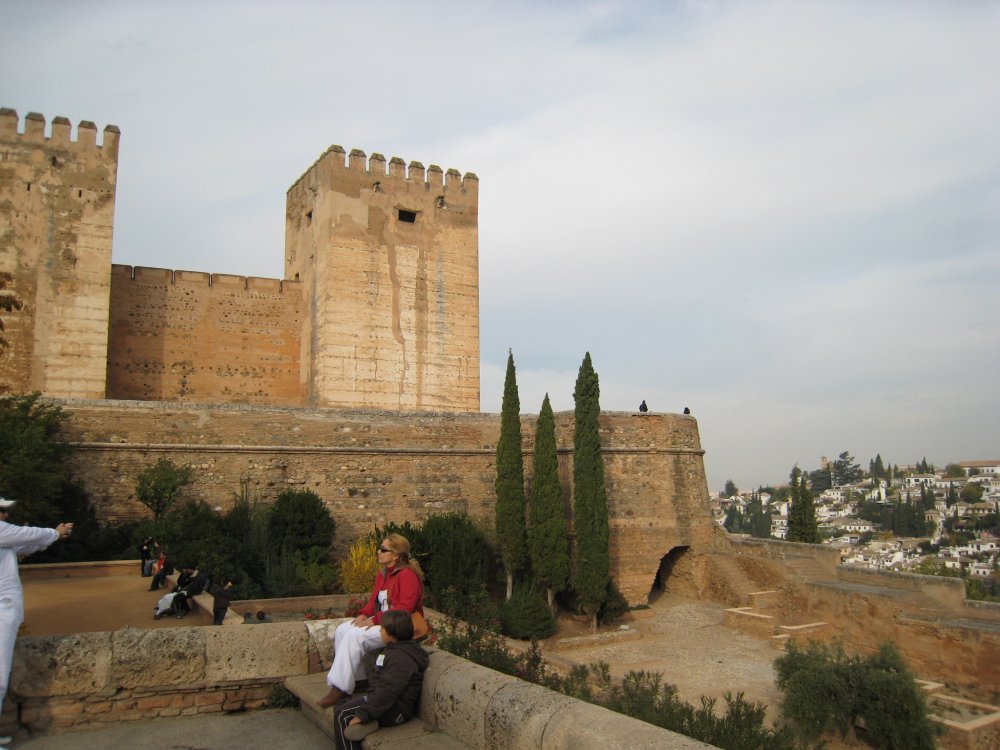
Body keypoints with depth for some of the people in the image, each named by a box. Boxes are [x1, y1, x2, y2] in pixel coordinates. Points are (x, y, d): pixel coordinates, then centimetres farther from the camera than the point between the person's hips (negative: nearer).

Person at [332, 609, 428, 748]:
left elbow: (388, 692, -28)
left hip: (396, 709, -11)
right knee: (340, 705, 10)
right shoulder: (393, 649, 12)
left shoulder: (401, 658, -23)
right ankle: (368, 724, -6)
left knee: (342, 715, -16)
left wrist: (362, 715, -27)